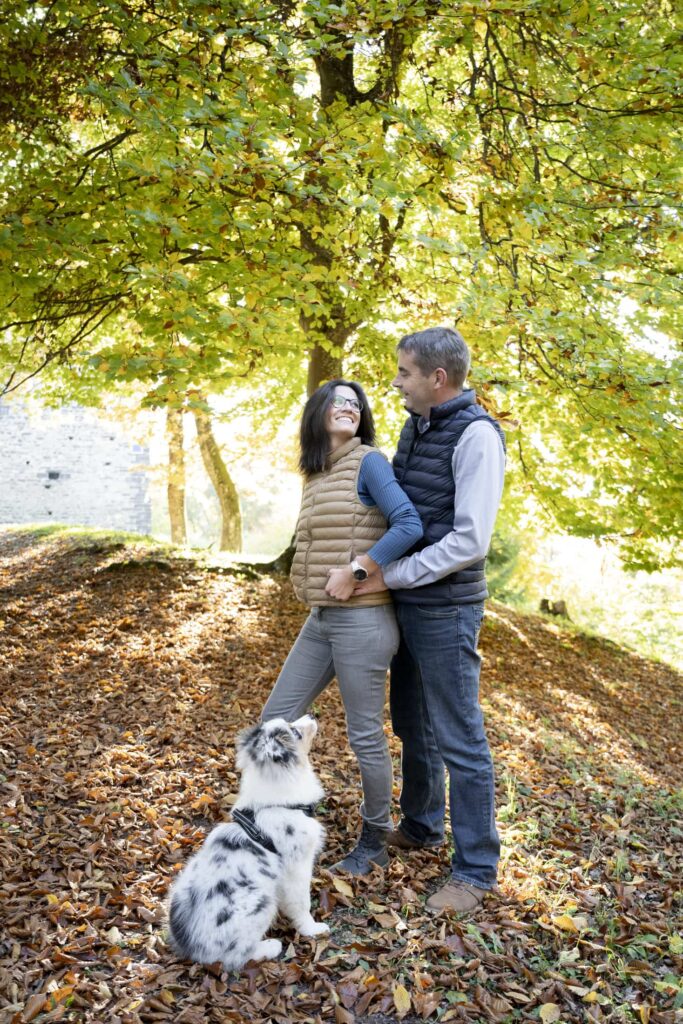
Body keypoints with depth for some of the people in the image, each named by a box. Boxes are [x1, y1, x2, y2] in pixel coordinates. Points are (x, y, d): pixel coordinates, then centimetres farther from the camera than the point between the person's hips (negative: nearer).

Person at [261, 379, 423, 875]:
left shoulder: (368, 461, -9)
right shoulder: (316, 476, 13)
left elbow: (410, 525, -21)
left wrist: (353, 571, -20)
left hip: (363, 619, -8)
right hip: (321, 619, 8)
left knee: (365, 735, 4)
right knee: (277, 719, 11)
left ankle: (375, 843, 25)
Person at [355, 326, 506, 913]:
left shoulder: (476, 436, -17)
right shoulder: (416, 429, 9)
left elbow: (470, 540, -24)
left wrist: (390, 577, -18)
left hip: (446, 611, -9)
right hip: (406, 605, 9)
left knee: (459, 738, 0)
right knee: (412, 722, 20)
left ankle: (476, 869, 15)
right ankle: (421, 827, 39)